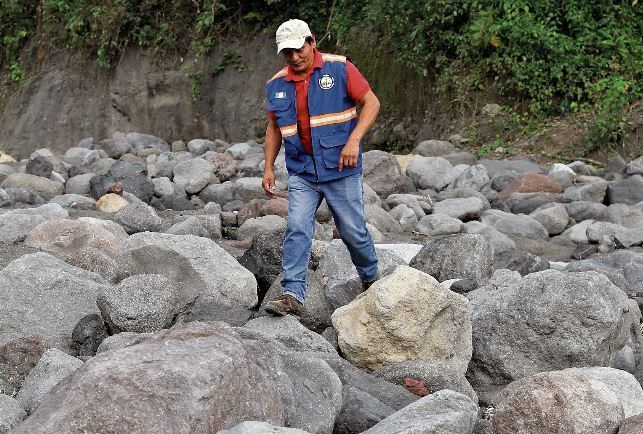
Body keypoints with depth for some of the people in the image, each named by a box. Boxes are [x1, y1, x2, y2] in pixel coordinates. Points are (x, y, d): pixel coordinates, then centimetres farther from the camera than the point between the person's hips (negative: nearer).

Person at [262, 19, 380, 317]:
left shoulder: (339, 68, -6)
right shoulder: (276, 85, 6)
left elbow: (372, 103, -5)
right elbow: (274, 128, 17)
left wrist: (353, 140, -17)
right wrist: (268, 167, 9)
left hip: (340, 169, -3)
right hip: (301, 173, 3)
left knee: (353, 231, 6)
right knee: (297, 230, -11)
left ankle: (371, 279, 31)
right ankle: (293, 295, -12)